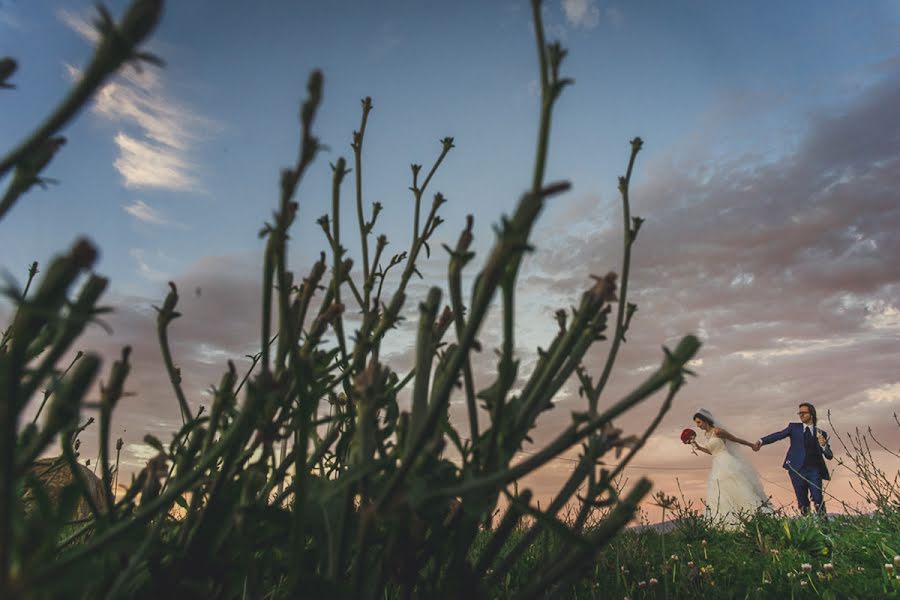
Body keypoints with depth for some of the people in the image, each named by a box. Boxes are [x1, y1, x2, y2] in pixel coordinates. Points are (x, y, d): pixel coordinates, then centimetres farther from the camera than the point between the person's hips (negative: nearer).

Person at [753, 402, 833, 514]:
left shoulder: (821, 433, 13)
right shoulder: (794, 427, 11)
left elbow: (829, 456, 12)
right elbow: (779, 435, -5)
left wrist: (824, 445, -11)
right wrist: (761, 441, -22)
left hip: (814, 470, 0)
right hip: (797, 469, 0)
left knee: (818, 501, -8)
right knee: (803, 504, 3)